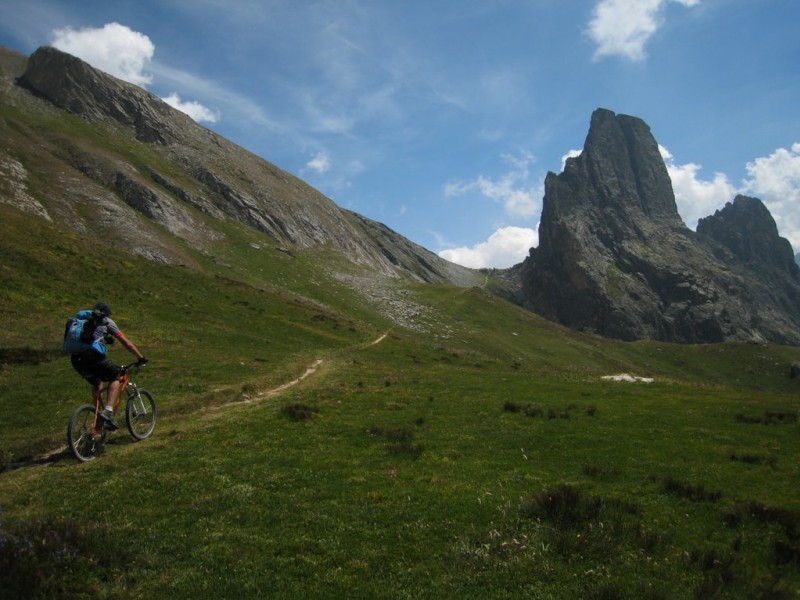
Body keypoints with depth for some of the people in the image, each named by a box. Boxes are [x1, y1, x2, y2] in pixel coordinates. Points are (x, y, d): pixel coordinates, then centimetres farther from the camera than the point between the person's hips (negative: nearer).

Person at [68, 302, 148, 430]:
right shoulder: (106, 322, 17)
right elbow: (127, 344, 14)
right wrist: (141, 358, 23)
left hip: (76, 359, 6)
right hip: (94, 355, -6)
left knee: (97, 383, 26)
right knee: (115, 378, 13)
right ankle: (108, 411, -6)